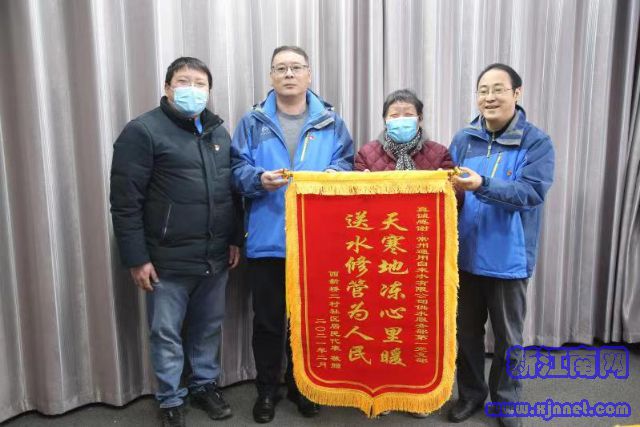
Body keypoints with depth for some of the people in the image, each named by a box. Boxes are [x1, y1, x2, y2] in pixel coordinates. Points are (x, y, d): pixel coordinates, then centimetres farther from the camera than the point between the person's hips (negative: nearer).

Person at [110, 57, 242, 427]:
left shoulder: (219, 132, 11)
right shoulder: (144, 131, -8)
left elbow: (233, 190, 16)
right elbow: (125, 202, -11)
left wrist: (235, 239, 12)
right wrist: (136, 258, -12)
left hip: (216, 257, 5)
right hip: (169, 260, -5)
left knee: (209, 327, 17)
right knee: (167, 333, 9)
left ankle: (205, 384, 37)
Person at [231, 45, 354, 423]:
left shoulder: (331, 122, 8)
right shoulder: (253, 123, 6)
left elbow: (347, 164, 5)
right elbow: (237, 170, 0)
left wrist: (333, 174, -17)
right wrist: (260, 179, -20)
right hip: (267, 240, 0)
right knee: (268, 320, 10)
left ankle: (301, 384, 32)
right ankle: (267, 389, 28)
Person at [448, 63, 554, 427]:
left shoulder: (537, 142, -6)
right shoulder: (463, 139, 4)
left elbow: (532, 192, -20)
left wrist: (482, 185, -32)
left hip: (509, 257, -2)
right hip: (466, 253, 3)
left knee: (508, 336, 13)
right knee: (466, 330, 15)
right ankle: (470, 393, 35)